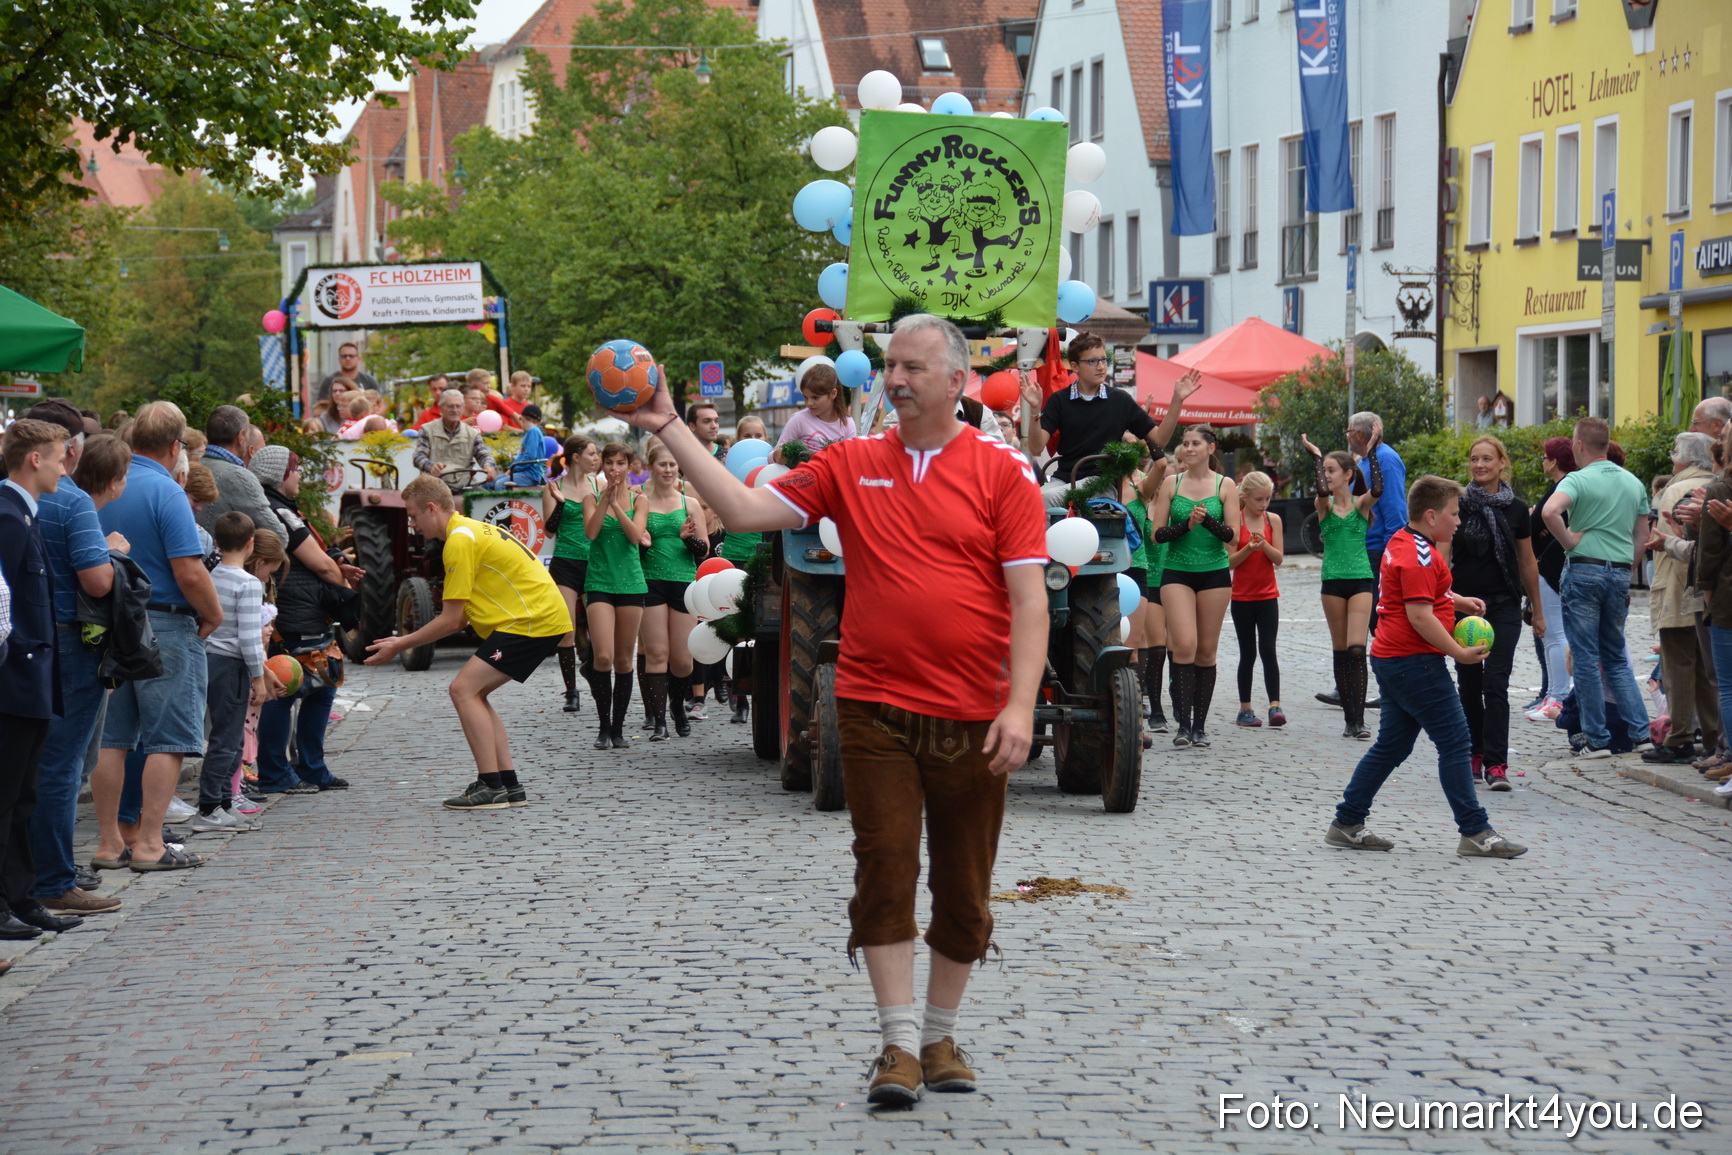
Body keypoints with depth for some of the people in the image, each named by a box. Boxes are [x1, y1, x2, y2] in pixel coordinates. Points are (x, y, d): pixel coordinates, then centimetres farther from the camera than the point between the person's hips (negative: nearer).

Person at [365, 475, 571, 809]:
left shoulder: (460, 540, -12)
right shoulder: (473, 529, 19)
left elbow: (451, 620, -12)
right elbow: (460, 618, 19)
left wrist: (400, 646, -3)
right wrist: (403, 642, 16)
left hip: (534, 619, -10)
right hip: (547, 616, 10)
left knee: (464, 689, -11)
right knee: (473, 693, 12)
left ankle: (491, 787, -13)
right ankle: (509, 784, 11)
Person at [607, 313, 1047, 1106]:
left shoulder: (1002, 472, -2)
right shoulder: (852, 466, 7)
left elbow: (1028, 598, -6)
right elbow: (746, 511, 4)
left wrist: (1021, 705, -15)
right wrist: (669, 429, -2)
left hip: (972, 719, -1)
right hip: (875, 708, 1)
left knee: (963, 887, 7)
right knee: (884, 869, -5)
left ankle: (941, 1037, 23)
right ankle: (898, 1044, 0)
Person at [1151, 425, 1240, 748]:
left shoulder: (1225, 485, 3)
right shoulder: (1171, 484, 5)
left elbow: (1232, 535, -3)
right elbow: (1157, 533, 0)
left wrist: (1208, 520, -20)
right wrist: (1186, 525, -17)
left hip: (1215, 574, 0)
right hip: (1177, 573, 0)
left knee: (1206, 650, 3)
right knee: (1184, 644, -15)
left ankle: (1200, 725, 11)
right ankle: (1183, 722, -12)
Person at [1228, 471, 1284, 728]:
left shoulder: (1273, 520, 2)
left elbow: (1279, 558, -2)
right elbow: (1230, 561, -7)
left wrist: (1264, 545, -19)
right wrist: (1249, 548, -23)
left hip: (1267, 595, 1)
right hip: (1242, 597, -1)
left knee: (1268, 650, -7)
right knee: (1248, 654, 4)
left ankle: (1275, 705, -9)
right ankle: (1245, 709, 11)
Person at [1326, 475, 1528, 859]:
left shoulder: (1401, 541, 15)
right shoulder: (1419, 555, -17)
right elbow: (1420, 615, -23)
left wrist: (1456, 601, 20)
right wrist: (1460, 653, -19)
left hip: (1391, 660, 11)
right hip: (1415, 662, -11)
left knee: (1392, 745, 14)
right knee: (1454, 743, -6)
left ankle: (1346, 825, 15)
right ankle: (1475, 834, -4)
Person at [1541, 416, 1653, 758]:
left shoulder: (1579, 479, -8)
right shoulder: (1634, 483, 12)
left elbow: (1550, 511, -27)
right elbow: (1643, 536, 16)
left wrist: (1569, 541, -13)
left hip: (1584, 569, -6)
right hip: (1620, 573, 6)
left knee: (1586, 658, 0)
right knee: (1617, 657, 16)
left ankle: (1597, 740, 1)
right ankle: (1640, 733, 7)